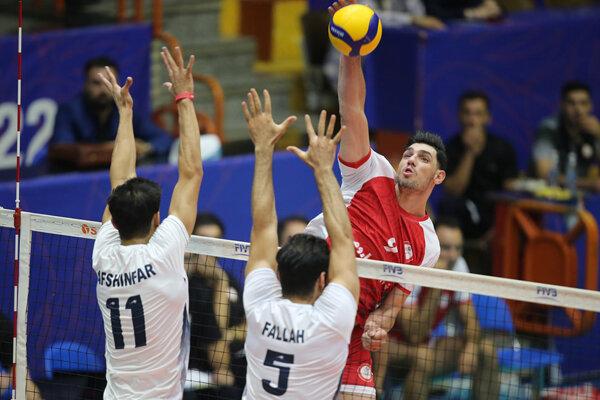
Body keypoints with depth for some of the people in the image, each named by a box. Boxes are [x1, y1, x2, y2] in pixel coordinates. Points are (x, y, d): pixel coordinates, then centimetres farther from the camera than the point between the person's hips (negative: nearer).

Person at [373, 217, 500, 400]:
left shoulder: (457, 265, -4)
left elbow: (470, 321, 0)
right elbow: (415, 336, -29)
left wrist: (470, 347, -23)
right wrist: (436, 287, -34)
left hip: (422, 346, 7)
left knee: (485, 349, -9)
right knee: (422, 354, -37)